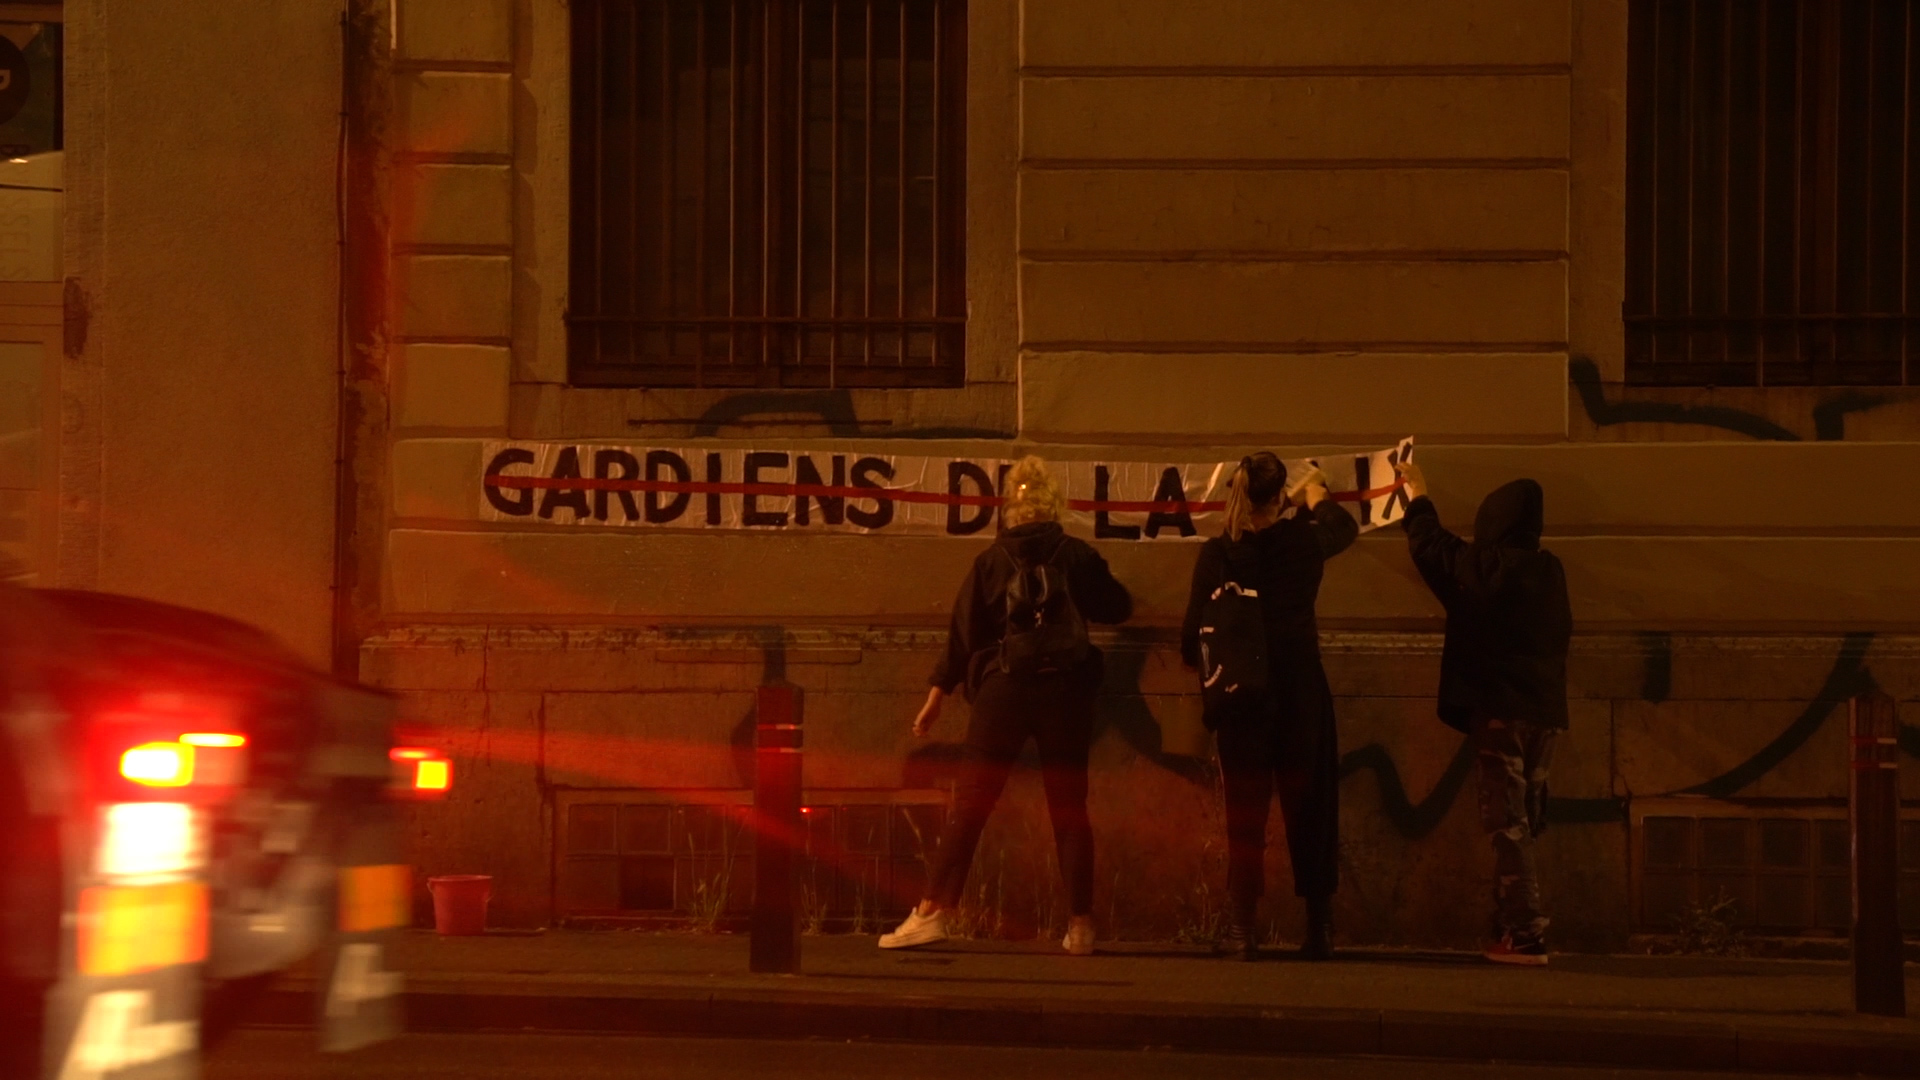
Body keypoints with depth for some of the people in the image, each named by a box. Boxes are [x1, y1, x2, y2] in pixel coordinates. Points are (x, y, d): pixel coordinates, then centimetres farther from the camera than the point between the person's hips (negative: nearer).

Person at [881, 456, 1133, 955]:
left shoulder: (990, 561, 3)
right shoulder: (1078, 555, 2)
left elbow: (962, 633, 3)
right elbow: (1117, 607, 13)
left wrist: (936, 697, 8)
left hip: (1003, 689, -1)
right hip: (1066, 690, 1)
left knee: (968, 808, 1)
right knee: (1070, 811, 7)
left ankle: (932, 912, -5)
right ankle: (1081, 926, 5)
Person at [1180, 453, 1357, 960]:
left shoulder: (1218, 554, -9)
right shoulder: (1304, 541, -3)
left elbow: (1193, 634, -8)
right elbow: (1345, 528, 21)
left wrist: (1209, 671, 14)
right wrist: (1317, 496, 42)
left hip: (1242, 696, -1)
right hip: (1302, 694, 1)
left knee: (1245, 816, 5)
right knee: (1309, 810, 11)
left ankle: (1243, 929, 1)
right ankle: (1318, 927, 13)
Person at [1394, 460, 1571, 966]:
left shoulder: (1485, 566, -11)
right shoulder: (1549, 570, 6)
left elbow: (1430, 545, 5)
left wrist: (1418, 496, 24)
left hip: (1499, 711, -6)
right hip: (1544, 711, 6)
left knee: (1508, 824, -5)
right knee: (1522, 823, 13)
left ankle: (1524, 934, -9)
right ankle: (1518, 928, 15)